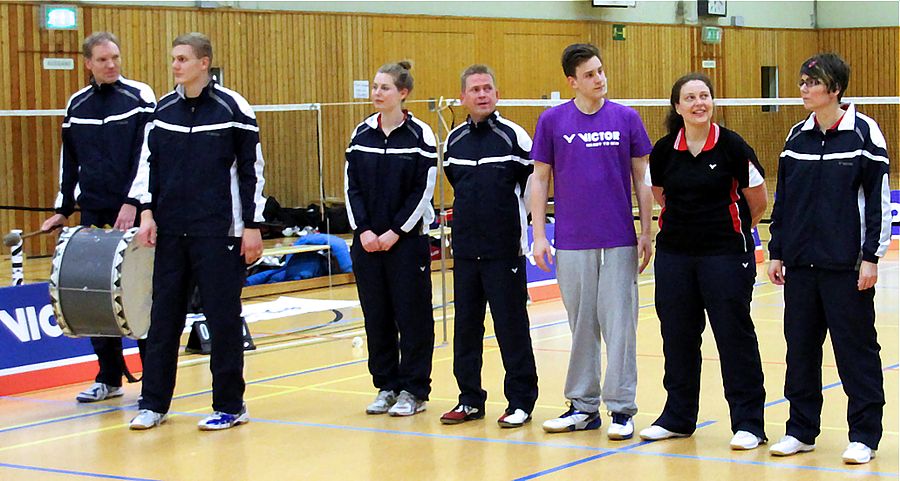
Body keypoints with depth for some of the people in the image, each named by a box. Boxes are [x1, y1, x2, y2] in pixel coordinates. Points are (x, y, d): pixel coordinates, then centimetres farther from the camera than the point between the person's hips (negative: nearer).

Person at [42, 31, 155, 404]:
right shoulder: (76, 105, 10)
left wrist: (134, 203, -18)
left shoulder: (140, 97, -4)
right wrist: (62, 210, 13)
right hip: (93, 212, 4)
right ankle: (109, 377, 13)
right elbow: (69, 162, 17)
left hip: (135, 212, -4)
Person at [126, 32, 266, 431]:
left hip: (219, 233, -4)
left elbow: (252, 170, -3)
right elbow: (149, 163, 14)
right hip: (170, 232, 4)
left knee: (223, 318, 1)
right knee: (164, 315, 7)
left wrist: (252, 226, -7)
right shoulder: (163, 110, 8)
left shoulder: (232, 108, -4)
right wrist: (147, 211, 2)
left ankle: (230, 406, 10)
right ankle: (154, 403, 15)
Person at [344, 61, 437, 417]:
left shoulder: (419, 135, -5)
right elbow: (351, 186, 6)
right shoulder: (362, 133, 7)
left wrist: (396, 232, -12)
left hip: (408, 238, -4)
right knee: (376, 314, 7)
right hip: (367, 238, 4)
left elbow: (424, 190, -8)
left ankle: (414, 390, 8)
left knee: (412, 313, 0)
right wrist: (363, 230, -5)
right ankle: (386, 386, 17)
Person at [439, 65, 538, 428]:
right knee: (466, 325, 8)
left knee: (511, 326, -2)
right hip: (465, 249, 5)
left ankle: (521, 401, 6)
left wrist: (520, 226, 5)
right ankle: (470, 399, 18)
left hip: (505, 249, -5)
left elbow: (533, 186, 1)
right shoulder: (453, 140, 8)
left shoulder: (513, 136, -6)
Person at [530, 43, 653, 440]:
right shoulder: (552, 121, 2)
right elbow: (540, 179, 6)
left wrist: (647, 232, 2)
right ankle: (583, 407, 17)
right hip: (571, 244, 1)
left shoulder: (626, 118, 2)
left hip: (619, 242, -1)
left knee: (619, 324, -1)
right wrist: (538, 236, 1)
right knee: (581, 325, 8)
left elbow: (641, 179, 7)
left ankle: (622, 409, 4)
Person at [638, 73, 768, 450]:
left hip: (726, 254, -4)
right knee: (677, 335, 10)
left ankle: (748, 422, 6)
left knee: (734, 334, -2)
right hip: (674, 253, 4)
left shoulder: (732, 146, -9)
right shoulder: (664, 150, 1)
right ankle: (678, 417, 24)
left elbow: (758, 201, 2)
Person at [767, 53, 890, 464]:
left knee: (856, 347, 0)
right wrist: (776, 252, 12)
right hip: (800, 262, 5)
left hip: (847, 263, -5)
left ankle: (864, 436, 8)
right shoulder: (797, 136, 9)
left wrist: (871, 256, -10)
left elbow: (879, 198, -6)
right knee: (800, 345, 8)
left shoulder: (863, 132, -5)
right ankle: (801, 430, 19)